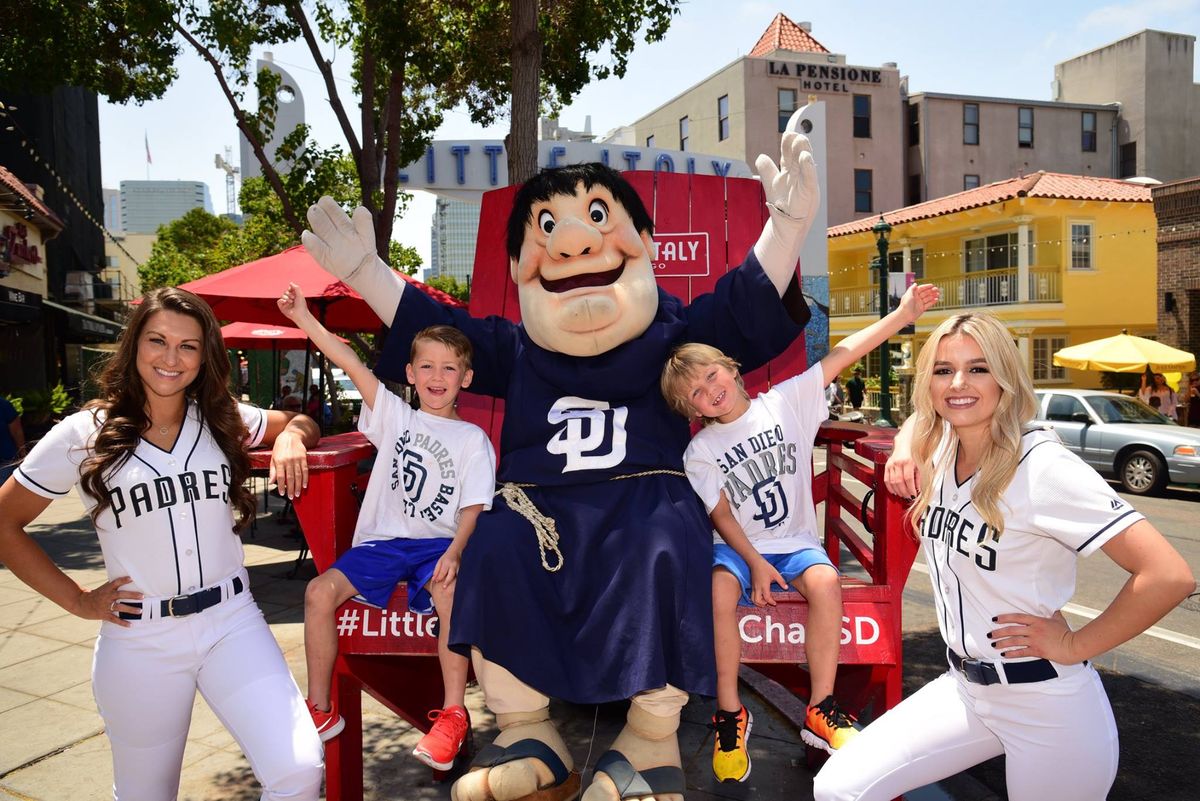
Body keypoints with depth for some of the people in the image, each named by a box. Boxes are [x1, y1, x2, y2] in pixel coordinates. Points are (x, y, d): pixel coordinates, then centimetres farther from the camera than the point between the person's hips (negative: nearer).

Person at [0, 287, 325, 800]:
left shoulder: (223, 419, 2)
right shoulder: (83, 435, -5)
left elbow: (298, 422, 19)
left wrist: (290, 436, -6)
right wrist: (77, 601, -1)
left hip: (233, 623, 1)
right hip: (140, 641, -1)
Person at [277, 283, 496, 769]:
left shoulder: (473, 440, 4)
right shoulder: (397, 417, 12)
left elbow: (473, 508, -4)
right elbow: (350, 363, 4)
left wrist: (454, 552, -22)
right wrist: (303, 318, -3)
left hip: (437, 543, -3)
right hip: (382, 539, 3)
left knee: (450, 591, -35)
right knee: (321, 590, -19)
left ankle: (453, 715, -23)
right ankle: (321, 710, -2)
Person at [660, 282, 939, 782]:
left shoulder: (785, 403, -2)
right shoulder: (700, 453, -2)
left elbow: (840, 356, -9)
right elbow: (721, 516, -5)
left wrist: (901, 315, -14)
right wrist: (757, 564, -16)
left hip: (795, 541, 1)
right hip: (737, 547, -1)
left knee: (825, 581, -30)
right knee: (721, 589, -32)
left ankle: (820, 712, -14)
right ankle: (730, 714, -14)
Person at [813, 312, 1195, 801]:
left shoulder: (1043, 466, -21)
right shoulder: (939, 448, -1)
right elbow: (919, 416, 25)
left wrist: (1074, 645, -16)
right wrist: (904, 447, 4)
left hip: (1047, 706, -6)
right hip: (965, 686, 6)